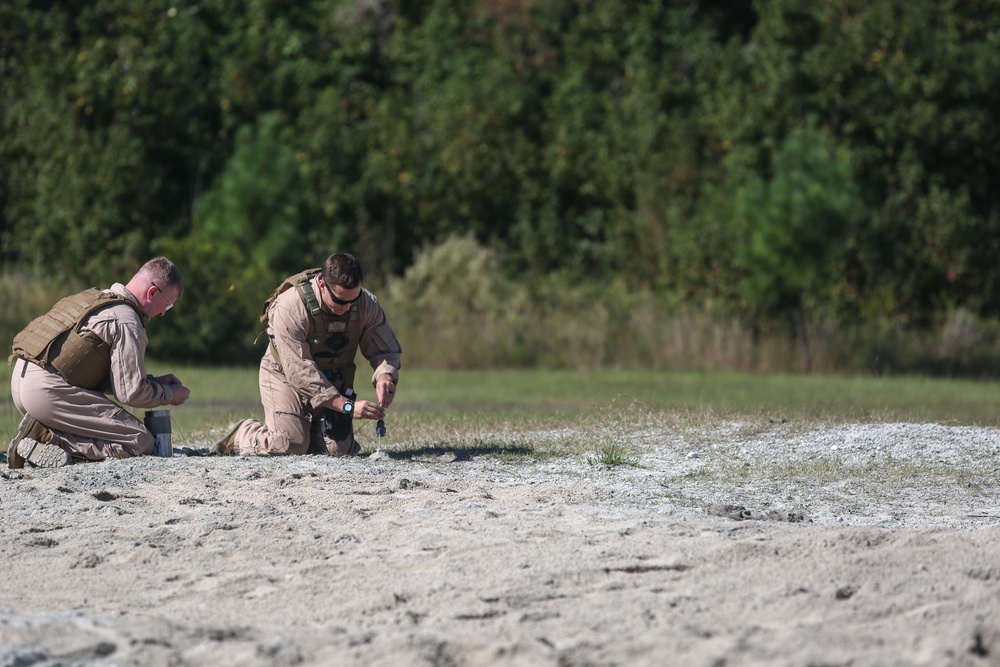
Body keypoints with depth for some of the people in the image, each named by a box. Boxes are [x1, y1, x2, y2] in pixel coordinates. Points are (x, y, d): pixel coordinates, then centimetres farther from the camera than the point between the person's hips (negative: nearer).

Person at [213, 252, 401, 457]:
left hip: (332, 383, 4)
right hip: (285, 377, -4)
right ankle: (244, 433, 11)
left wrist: (384, 377, -32)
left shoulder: (367, 304, -16)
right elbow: (300, 372, -33)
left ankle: (308, 427, 22)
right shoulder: (290, 307, -31)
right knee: (289, 445, -22)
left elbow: (386, 350, -7)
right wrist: (347, 406, -39)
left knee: (339, 449, -11)